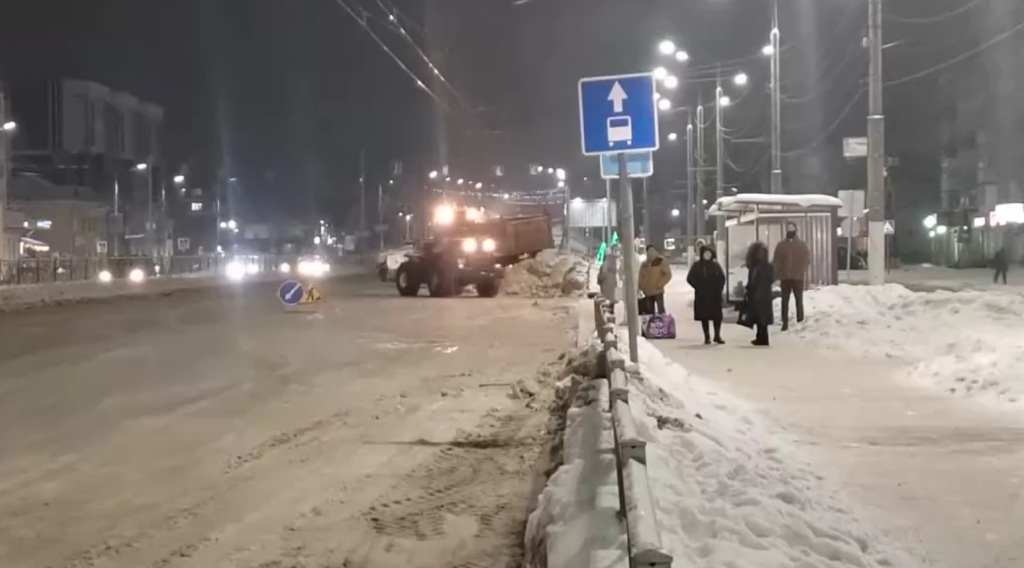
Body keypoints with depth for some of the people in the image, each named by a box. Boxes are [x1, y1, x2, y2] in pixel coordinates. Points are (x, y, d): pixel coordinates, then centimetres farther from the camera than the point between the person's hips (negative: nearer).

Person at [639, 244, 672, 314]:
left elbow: (668, 275, -7)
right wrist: (642, 287, 4)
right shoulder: (644, 264, 12)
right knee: (650, 311, 11)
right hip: (647, 292, 5)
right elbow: (641, 276, 18)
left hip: (658, 291, -5)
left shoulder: (661, 261, -2)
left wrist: (660, 284, -14)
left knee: (660, 310, -4)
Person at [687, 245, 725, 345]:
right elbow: (690, 278, -1)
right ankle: (707, 337, 8)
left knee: (717, 315, -1)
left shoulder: (716, 265, 7)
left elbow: (722, 278, 10)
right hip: (702, 295, -1)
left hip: (715, 295, 2)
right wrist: (698, 287, -11)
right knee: (704, 316, 1)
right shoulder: (697, 266, 2)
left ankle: (717, 336, 9)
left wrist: (719, 288, -4)